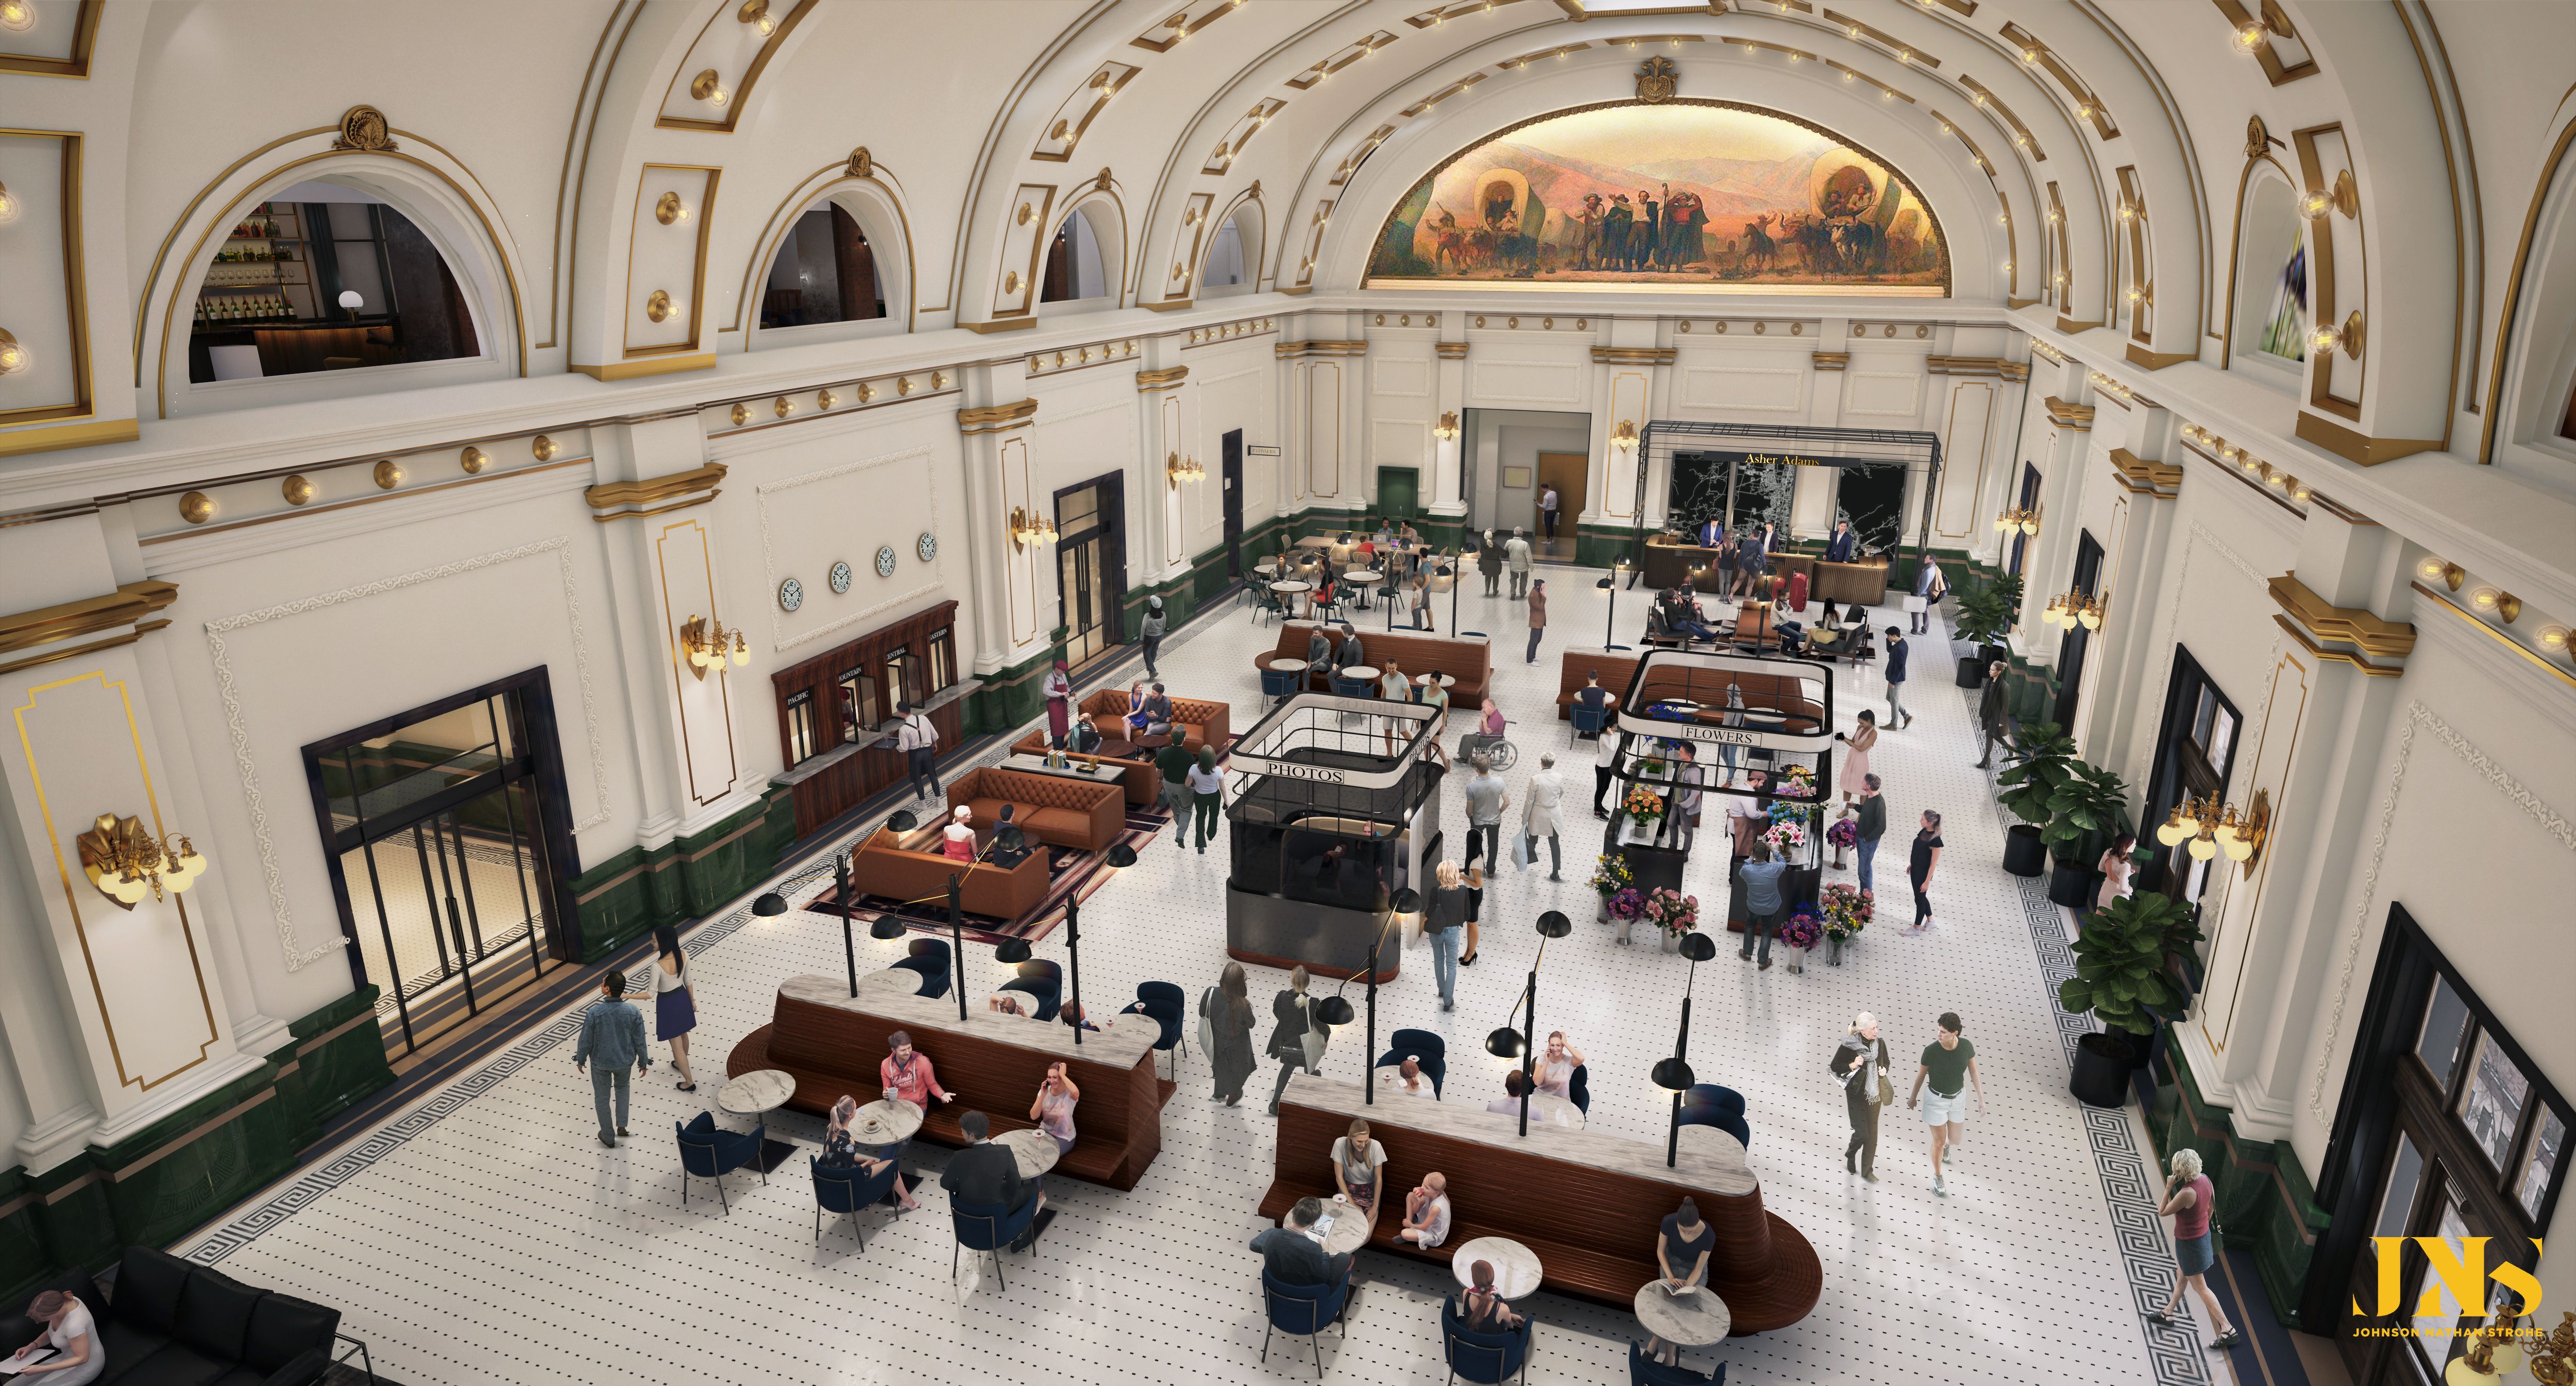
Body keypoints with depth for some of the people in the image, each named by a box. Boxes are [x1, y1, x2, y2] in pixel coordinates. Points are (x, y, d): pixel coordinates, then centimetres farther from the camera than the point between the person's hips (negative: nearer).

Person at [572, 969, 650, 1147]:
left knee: (602, 1098, 21)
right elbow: (640, 1042, -11)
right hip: (625, 1060, 2)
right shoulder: (634, 1012, -23)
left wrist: (580, 1060, 5)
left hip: (601, 1062, -2)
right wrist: (644, 1062, 6)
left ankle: (608, 1137, 36)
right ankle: (622, 1125, 34)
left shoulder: (594, 1013, -29)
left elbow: (586, 1041, -16)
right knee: (622, 1087, 34)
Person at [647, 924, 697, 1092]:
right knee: (683, 1034, 31)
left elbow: (651, 994, -24)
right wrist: (693, 1001, 11)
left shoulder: (657, 966, -34)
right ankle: (681, 1063, 57)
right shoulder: (684, 956, -16)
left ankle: (689, 1082, 25)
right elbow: (688, 981, -2)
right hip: (682, 998, 6)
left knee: (676, 1045, 12)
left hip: (667, 1004, -6)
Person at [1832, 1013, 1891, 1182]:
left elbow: (1886, 1062, 13)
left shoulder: (1880, 1043, -7)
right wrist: (1852, 1066, -25)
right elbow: (1834, 1067, -9)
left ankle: (1867, 1170, 26)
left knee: (1872, 1133, 11)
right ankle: (1850, 1154, 30)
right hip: (1856, 1095, -4)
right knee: (1861, 1133, -3)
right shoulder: (1848, 1045, -19)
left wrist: (1884, 1070, -9)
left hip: (1875, 1095, 4)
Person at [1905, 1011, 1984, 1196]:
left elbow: (1974, 1071, -4)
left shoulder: (1966, 1045, -22)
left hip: (1957, 1099, 3)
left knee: (1956, 1140, 22)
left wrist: (1981, 1099, -3)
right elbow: (1921, 1073, -11)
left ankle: (1946, 1141, 63)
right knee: (1939, 1142, 12)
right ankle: (1937, 1176, 41)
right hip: (1936, 1100, -3)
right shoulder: (1931, 1050, -29)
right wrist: (1913, 1097, 4)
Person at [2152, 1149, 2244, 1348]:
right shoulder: (2204, 1180, -11)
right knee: (2183, 1278, 24)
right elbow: (2211, 1208, 7)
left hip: (2189, 1243, -9)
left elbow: (2162, 1212, -21)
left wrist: (2169, 1187, -22)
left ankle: (2228, 1330, 15)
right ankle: (2167, 1313, 40)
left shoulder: (2187, 1193, -36)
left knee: (2200, 1287, 8)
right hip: (2202, 1235, 9)